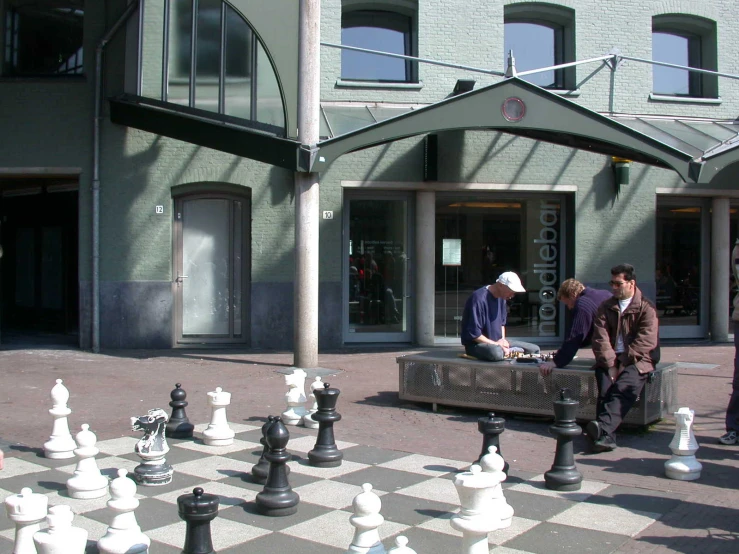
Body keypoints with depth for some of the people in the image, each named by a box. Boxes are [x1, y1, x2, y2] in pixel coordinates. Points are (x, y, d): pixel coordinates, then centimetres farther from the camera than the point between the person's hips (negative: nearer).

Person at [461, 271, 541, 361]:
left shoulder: (501, 298, 5)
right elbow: (474, 334, -25)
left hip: (498, 341, 7)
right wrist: (496, 344, -19)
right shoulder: (479, 299, -24)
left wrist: (503, 340, -2)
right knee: (497, 353, -40)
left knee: (534, 349, 1)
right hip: (477, 344, -7)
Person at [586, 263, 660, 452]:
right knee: (605, 387, -27)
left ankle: (603, 426, -52)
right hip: (610, 360, 3)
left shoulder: (646, 307, 2)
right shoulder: (606, 307, 15)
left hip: (638, 360, -3)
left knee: (625, 387, -32)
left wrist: (621, 363, -14)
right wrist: (610, 364, -13)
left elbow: (646, 342, -9)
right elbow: (600, 338, 2)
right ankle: (607, 436, -40)